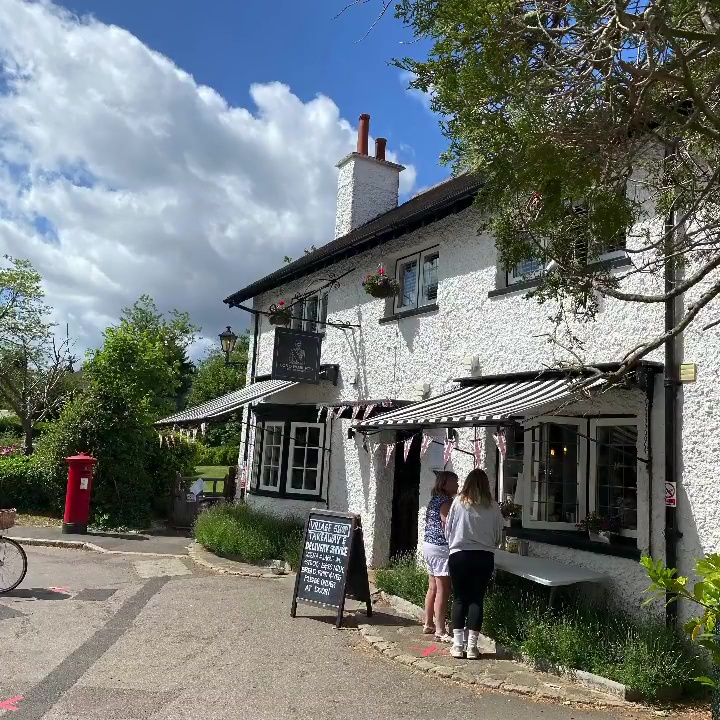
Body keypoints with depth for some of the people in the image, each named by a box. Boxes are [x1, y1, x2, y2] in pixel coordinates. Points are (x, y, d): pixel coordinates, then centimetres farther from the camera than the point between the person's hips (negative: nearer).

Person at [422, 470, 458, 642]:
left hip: (429, 545, 10)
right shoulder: (446, 501, -15)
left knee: (433, 588, 16)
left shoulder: (434, 500, 15)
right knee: (443, 591, -7)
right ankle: (440, 631, -5)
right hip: (441, 548, -10)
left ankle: (428, 624, 24)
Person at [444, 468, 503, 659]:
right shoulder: (493, 507, -3)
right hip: (484, 557, 1)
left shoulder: (458, 502, -5)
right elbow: (498, 536, 5)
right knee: (477, 599, 7)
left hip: (459, 555, -1)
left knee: (460, 599, 8)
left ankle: (457, 645, 8)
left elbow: (448, 530, 3)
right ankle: (472, 646, 7)